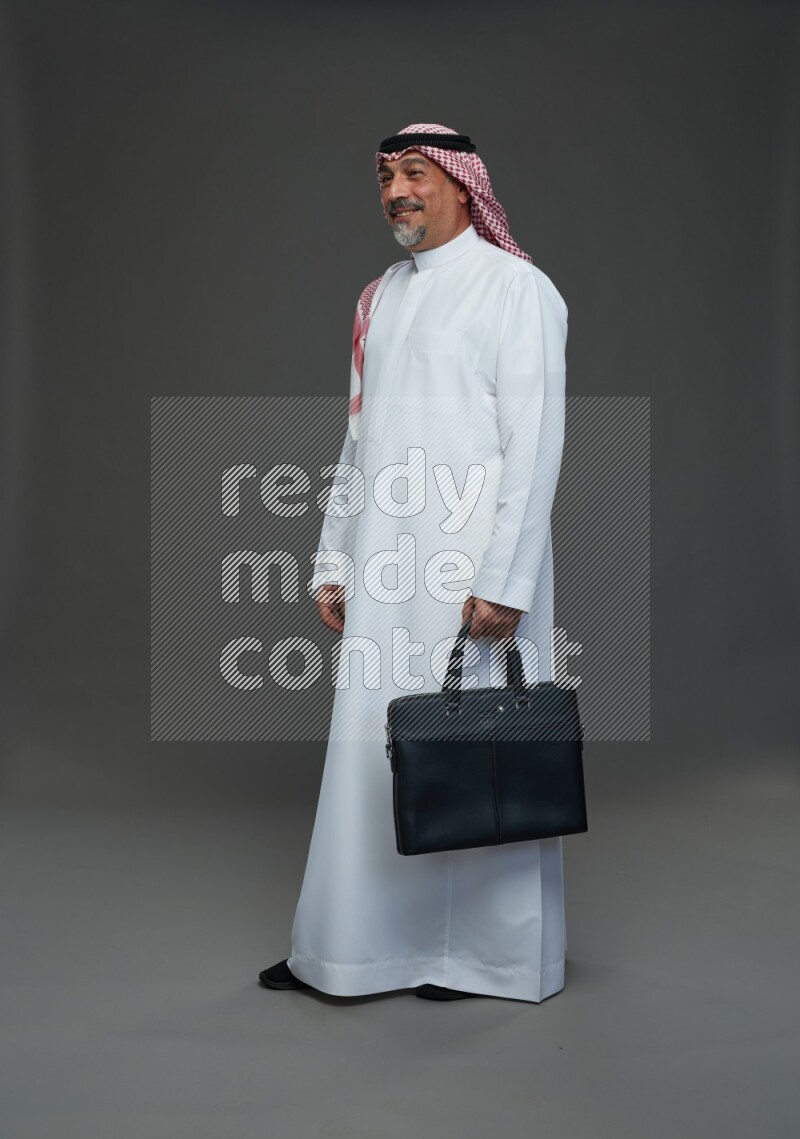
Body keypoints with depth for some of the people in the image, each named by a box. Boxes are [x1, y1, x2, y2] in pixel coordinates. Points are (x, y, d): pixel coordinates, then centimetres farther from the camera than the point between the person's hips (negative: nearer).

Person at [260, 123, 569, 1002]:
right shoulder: (379, 297, 16)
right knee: (371, 752, 9)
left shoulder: (516, 289, -4)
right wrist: (333, 560, 14)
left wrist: (504, 580, -17)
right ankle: (352, 946, 22)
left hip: (473, 569, -6)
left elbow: (533, 445, -11)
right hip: (385, 570, 6)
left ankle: (485, 951, 19)